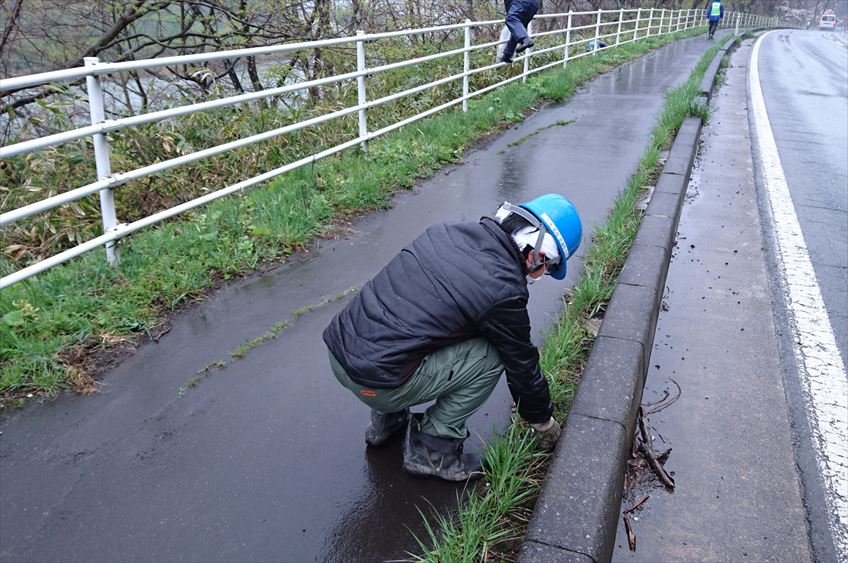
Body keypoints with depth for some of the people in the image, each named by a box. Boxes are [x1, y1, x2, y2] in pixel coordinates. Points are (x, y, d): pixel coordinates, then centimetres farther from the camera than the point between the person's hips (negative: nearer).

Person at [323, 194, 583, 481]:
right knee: (492, 354, 1)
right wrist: (545, 423, 23)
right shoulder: (504, 292, -13)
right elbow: (521, 365, 3)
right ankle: (431, 450, 11)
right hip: (374, 383, -8)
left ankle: (387, 420, 29)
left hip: (338, 343, 8)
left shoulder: (447, 231, 8)